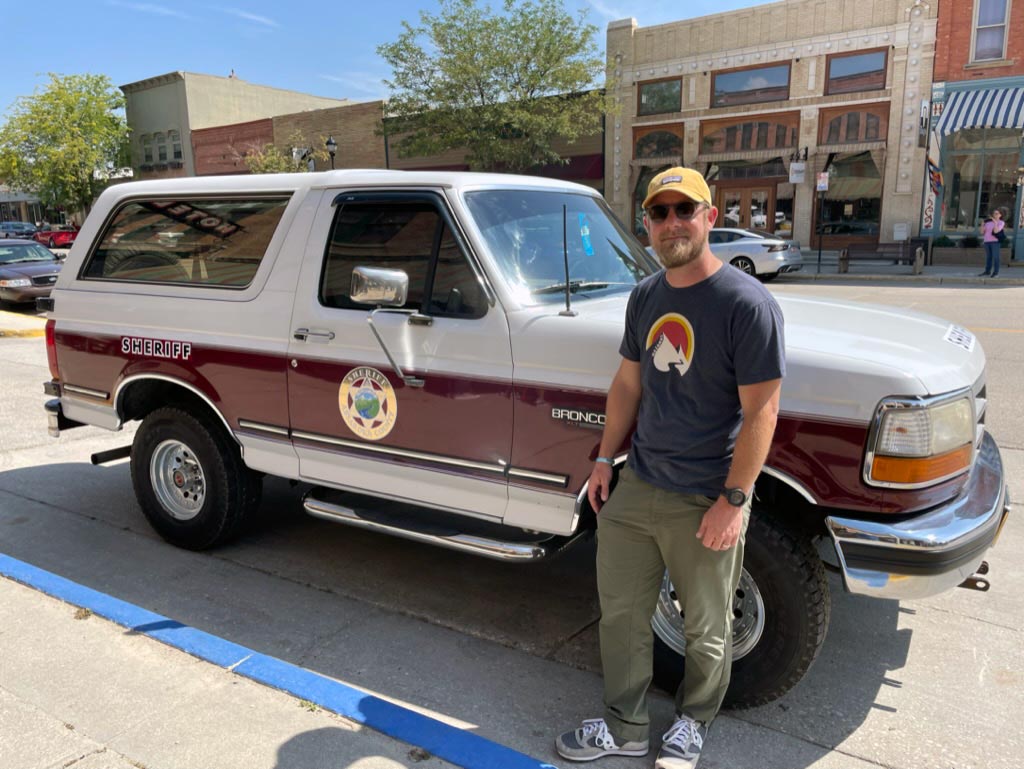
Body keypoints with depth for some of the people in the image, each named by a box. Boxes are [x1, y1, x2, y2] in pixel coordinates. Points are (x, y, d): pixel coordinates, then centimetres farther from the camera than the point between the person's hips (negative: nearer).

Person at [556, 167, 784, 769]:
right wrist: (606, 459, 11)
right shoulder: (646, 297, 6)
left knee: (707, 631, 15)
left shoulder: (747, 302, -15)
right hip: (635, 490, 6)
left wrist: (733, 499, -18)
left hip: (704, 503, -6)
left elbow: (761, 410, -16)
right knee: (621, 613, 16)